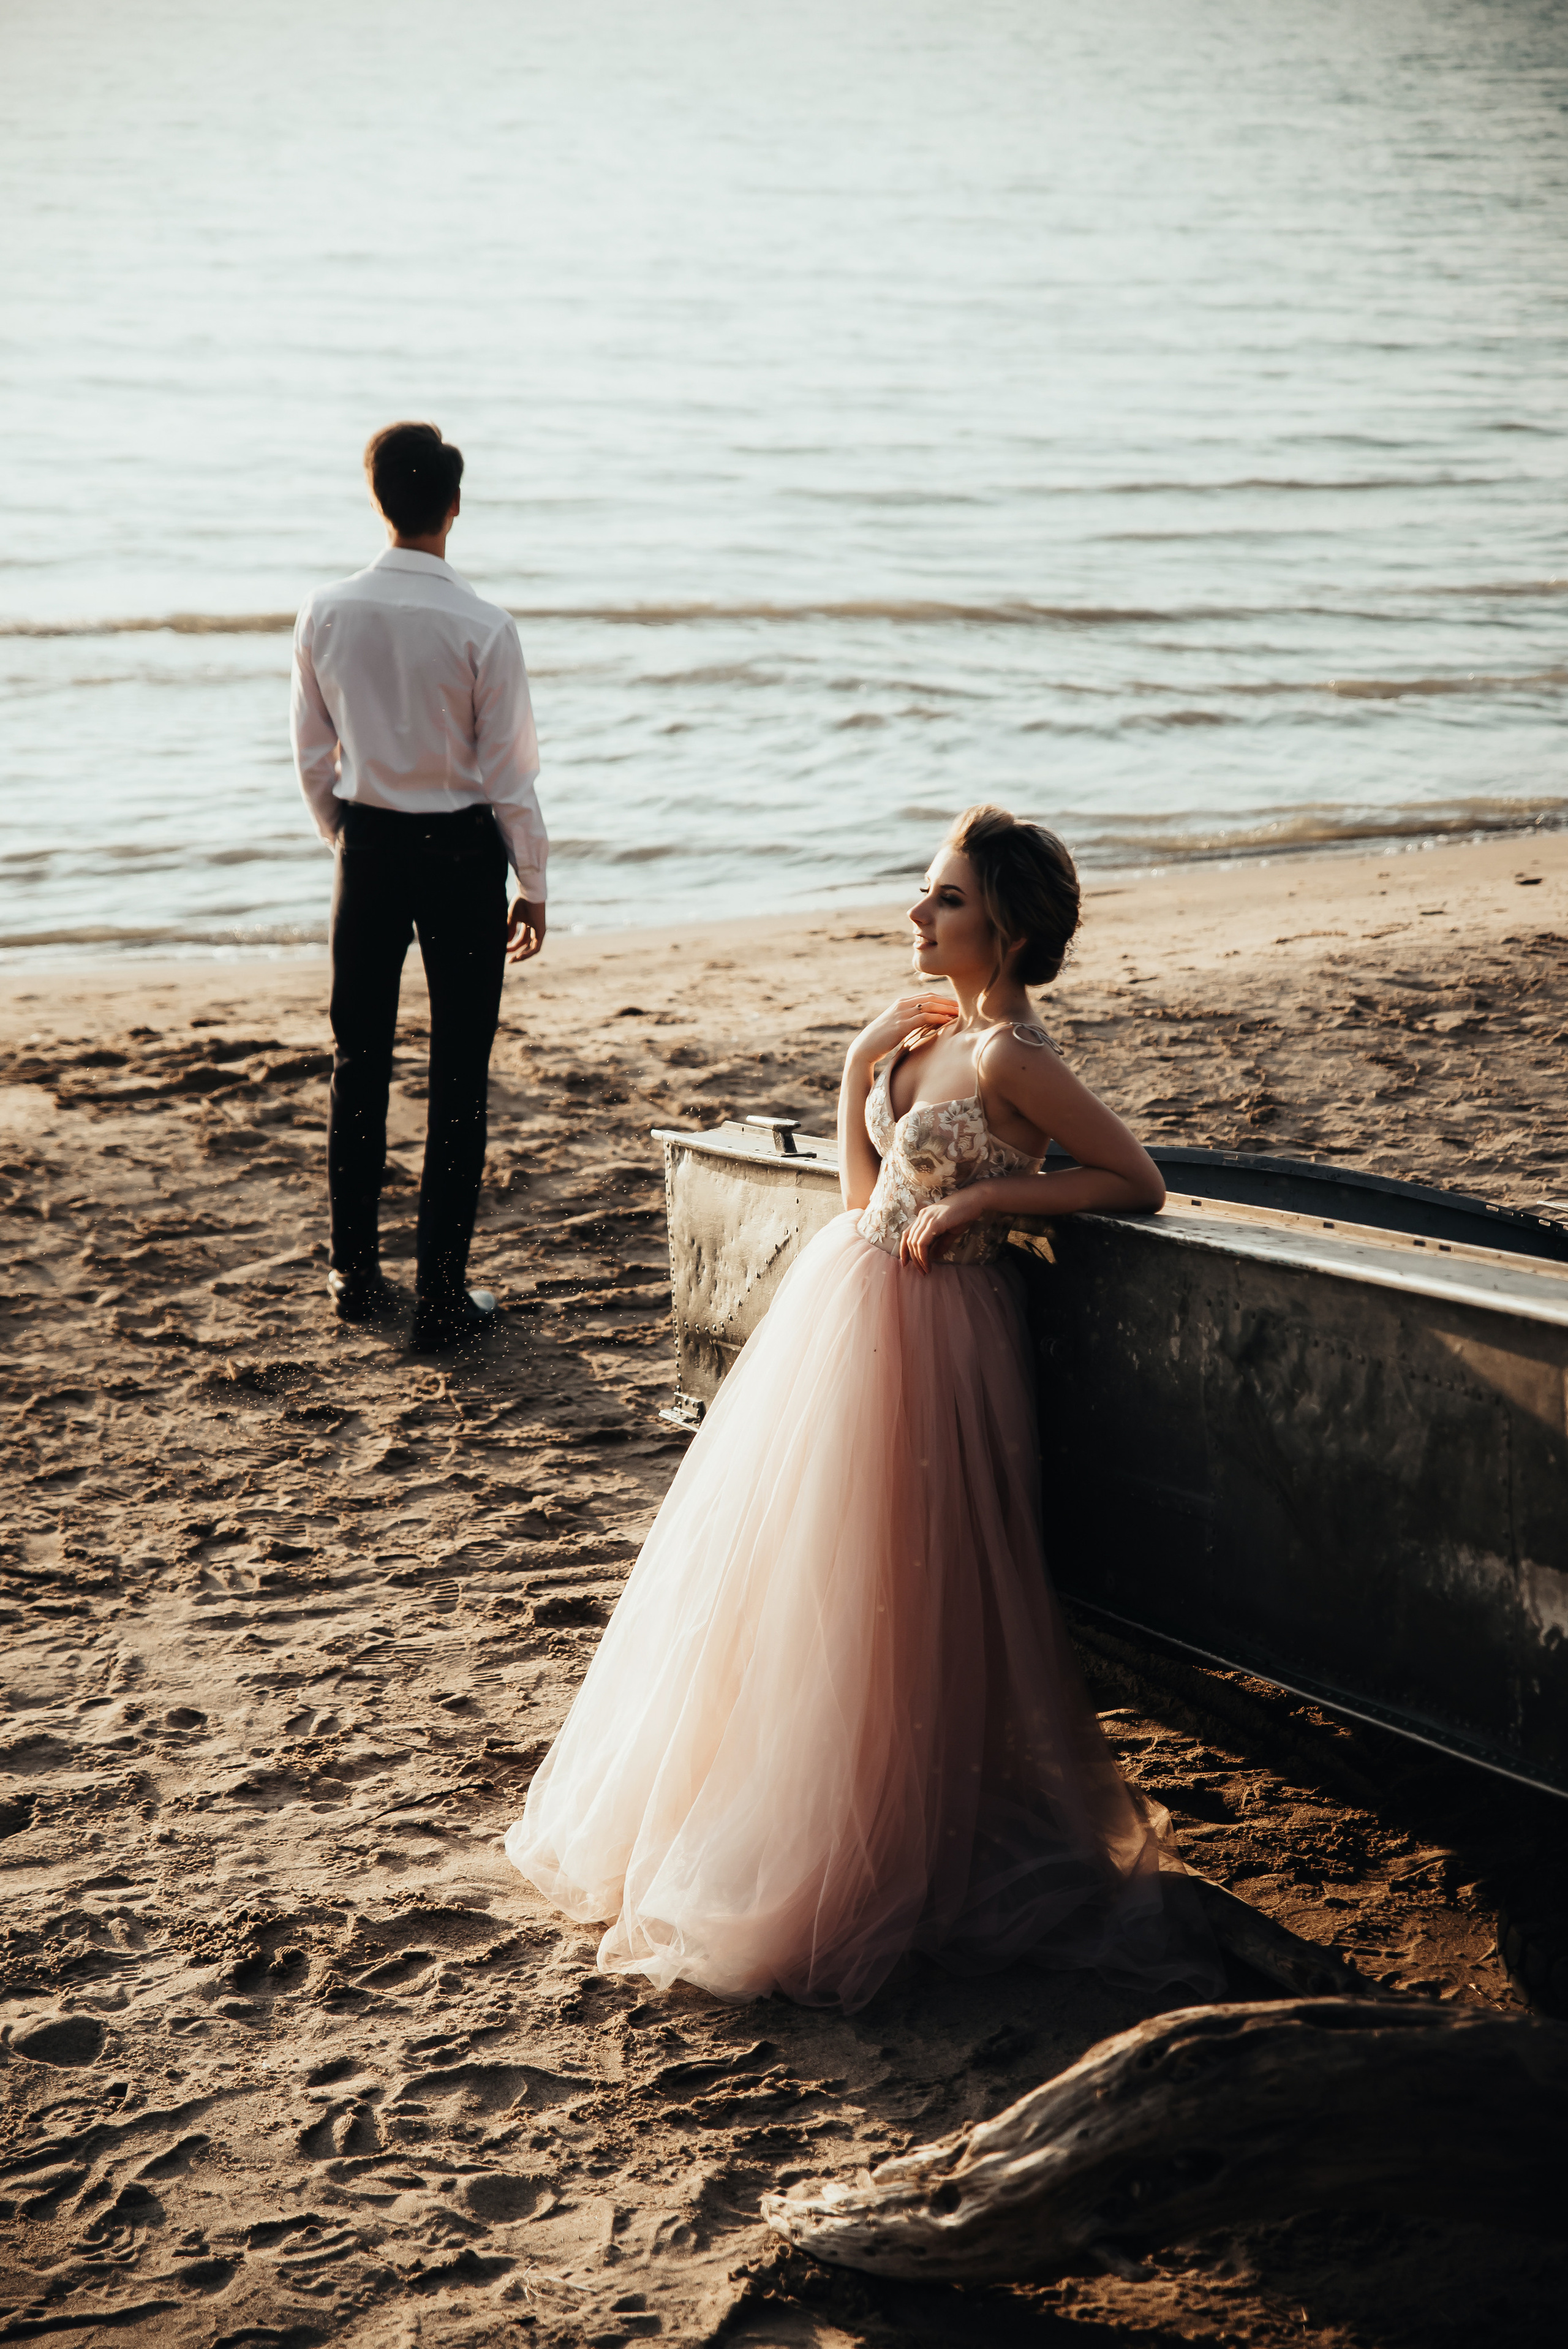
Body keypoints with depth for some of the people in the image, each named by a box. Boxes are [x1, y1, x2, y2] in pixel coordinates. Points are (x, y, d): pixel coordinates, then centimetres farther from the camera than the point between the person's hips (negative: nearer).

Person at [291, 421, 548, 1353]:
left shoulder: (328, 613, -4)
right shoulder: (484, 628, -15)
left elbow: (313, 752, 5)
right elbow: (509, 772, -9)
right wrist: (533, 883, 1)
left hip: (368, 845, 3)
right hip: (461, 848, -3)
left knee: (361, 1059, 14)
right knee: (460, 1070, 3)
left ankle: (357, 1274, 23)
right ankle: (443, 1296, 5)